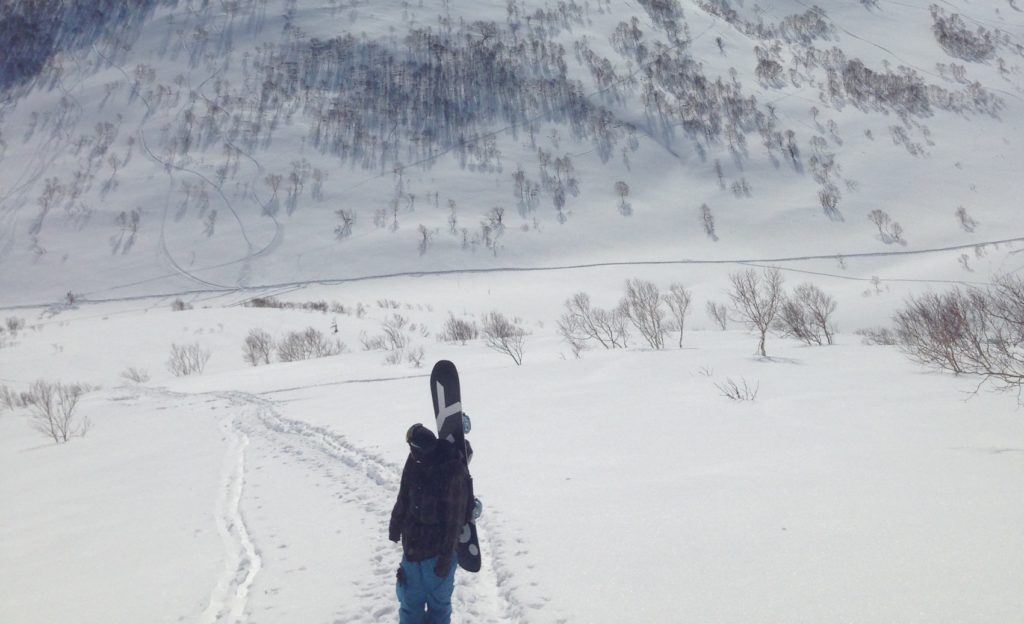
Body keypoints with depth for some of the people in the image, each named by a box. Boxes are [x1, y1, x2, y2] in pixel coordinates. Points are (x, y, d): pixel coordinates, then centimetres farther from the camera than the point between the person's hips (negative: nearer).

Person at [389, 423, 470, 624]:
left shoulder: (454, 473, -25)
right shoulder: (415, 462, -7)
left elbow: (455, 519, -19)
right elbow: (404, 500, 9)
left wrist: (446, 556, -15)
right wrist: (395, 527, 17)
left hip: (438, 549, -5)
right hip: (412, 544, 5)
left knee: (438, 600, 13)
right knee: (410, 599, 17)